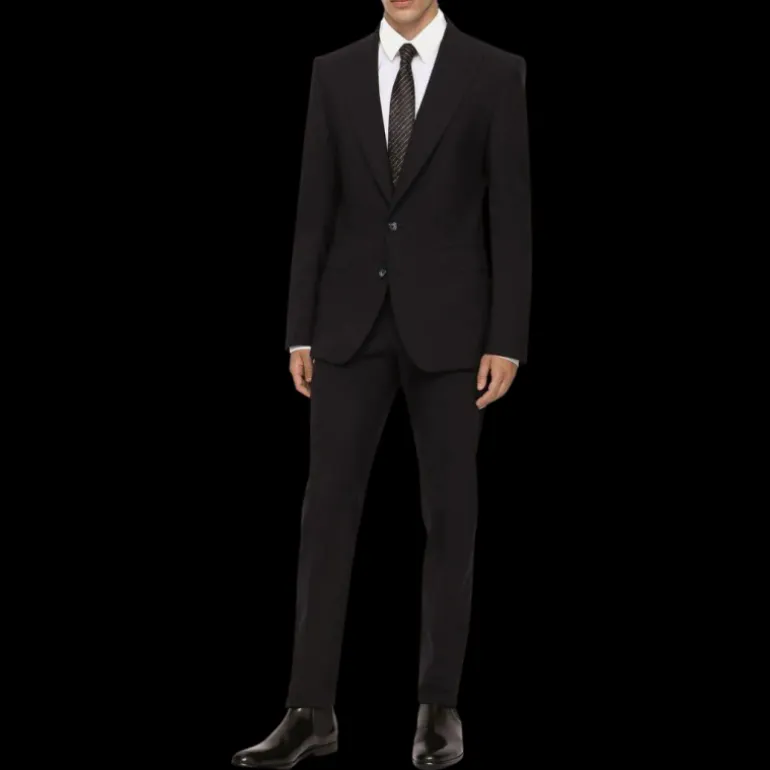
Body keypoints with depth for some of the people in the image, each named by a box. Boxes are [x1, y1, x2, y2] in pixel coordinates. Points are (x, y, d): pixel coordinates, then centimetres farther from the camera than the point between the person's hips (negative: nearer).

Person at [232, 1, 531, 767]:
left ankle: (438, 708, 14)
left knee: (448, 514, 4)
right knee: (328, 509, -1)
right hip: (353, 322, 2)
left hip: (448, 325, -2)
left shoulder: (494, 73, -1)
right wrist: (300, 331, 2)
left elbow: (510, 215, -4)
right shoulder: (335, 72, 7)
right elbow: (315, 209, 6)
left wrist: (506, 340, -9)